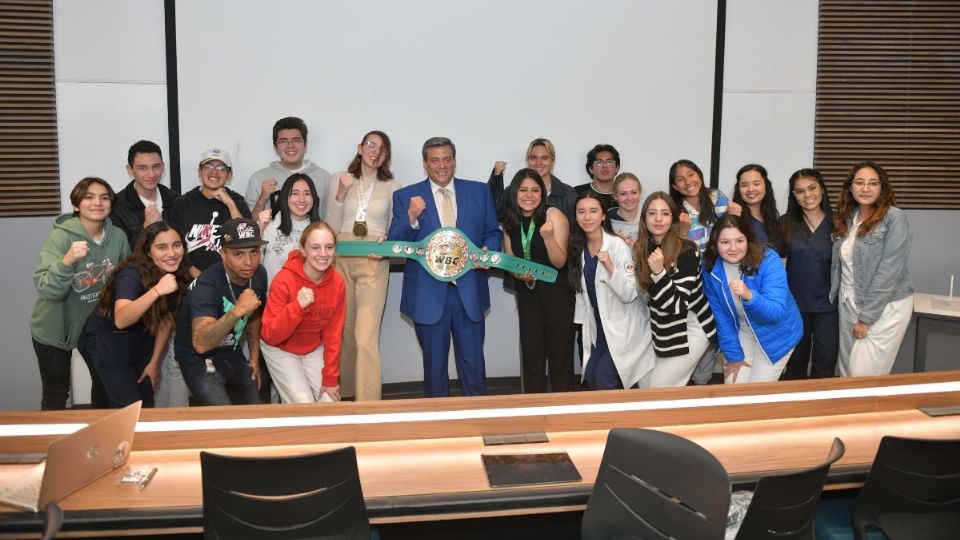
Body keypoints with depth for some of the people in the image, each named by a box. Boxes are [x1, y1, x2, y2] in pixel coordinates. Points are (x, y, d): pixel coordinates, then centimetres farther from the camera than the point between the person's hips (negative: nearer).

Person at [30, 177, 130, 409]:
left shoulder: (118, 236, -12)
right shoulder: (60, 236, -22)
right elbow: (46, 290, -28)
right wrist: (66, 261, -43)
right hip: (54, 328, -4)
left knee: (105, 381, 18)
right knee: (56, 392, 10)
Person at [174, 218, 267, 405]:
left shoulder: (259, 274, -8)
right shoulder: (206, 286, -29)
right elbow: (201, 344, -41)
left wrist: (255, 357, 10)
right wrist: (237, 311, -49)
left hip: (234, 356, 7)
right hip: (200, 360, -6)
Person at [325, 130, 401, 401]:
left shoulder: (392, 187, 5)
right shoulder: (339, 179, 6)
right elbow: (331, 227, 2)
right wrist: (341, 193, -9)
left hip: (374, 263, -2)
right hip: (341, 260, 2)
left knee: (366, 336, -12)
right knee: (343, 331, 12)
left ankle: (367, 402, -6)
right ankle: (344, 393, 29)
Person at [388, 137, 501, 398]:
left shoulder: (479, 192, 6)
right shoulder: (405, 196, 1)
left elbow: (493, 233, 11)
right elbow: (394, 246, -4)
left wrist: (488, 250, -12)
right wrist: (411, 218, -22)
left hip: (469, 291, 1)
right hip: (428, 294, -1)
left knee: (473, 362, 7)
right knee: (434, 363, 13)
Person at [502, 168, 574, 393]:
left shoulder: (553, 215, -12)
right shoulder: (510, 222, 1)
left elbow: (560, 262, -15)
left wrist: (548, 236, -32)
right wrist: (519, 273, -10)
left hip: (556, 291, -4)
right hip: (527, 292, 4)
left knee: (559, 352, 2)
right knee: (531, 353, 10)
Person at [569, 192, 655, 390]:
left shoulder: (618, 246, -18)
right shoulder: (578, 247, 1)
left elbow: (630, 294, -22)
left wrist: (610, 266, -35)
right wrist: (583, 322, 11)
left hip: (624, 327, -6)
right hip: (598, 326, 6)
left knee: (603, 377, -15)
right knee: (590, 378, -1)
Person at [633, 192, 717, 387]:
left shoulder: (686, 251, -21)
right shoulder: (643, 248, -1)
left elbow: (678, 305, -24)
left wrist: (659, 272, -37)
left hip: (689, 332, -7)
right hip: (665, 331, 7)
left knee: (658, 388, -4)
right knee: (644, 384, 11)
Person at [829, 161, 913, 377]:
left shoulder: (895, 218, -13)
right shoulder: (846, 218, 6)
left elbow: (889, 271, -17)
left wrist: (867, 316, -16)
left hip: (884, 307, -6)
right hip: (848, 304, 6)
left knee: (865, 375, -4)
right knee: (848, 372, 12)